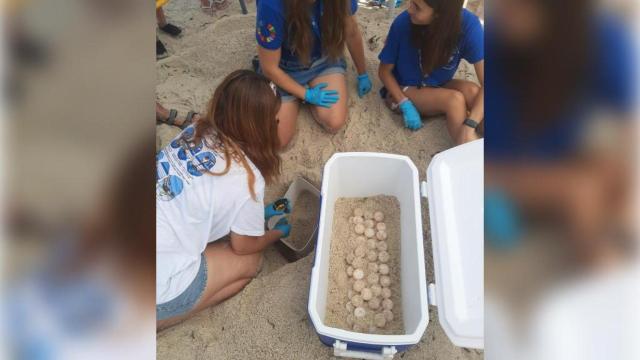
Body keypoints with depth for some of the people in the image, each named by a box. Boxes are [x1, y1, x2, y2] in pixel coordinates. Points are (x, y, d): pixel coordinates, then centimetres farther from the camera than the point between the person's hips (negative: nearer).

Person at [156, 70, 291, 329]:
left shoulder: (196, 131, 0)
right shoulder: (246, 179, -18)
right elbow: (244, 246, 1)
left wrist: (255, 211, 25)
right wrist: (278, 232, 20)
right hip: (158, 285, -6)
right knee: (250, 261, 11)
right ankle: (159, 318, 7)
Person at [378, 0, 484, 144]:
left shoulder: (467, 24, -22)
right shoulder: (403, 22, -23)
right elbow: (384, 70, -10)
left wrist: (470, 125, -38)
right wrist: (405, 105, -21)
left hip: (438, 87, 2)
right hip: (403, 90, -2)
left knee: (471, 91, -29)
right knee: (455, 99, -29)